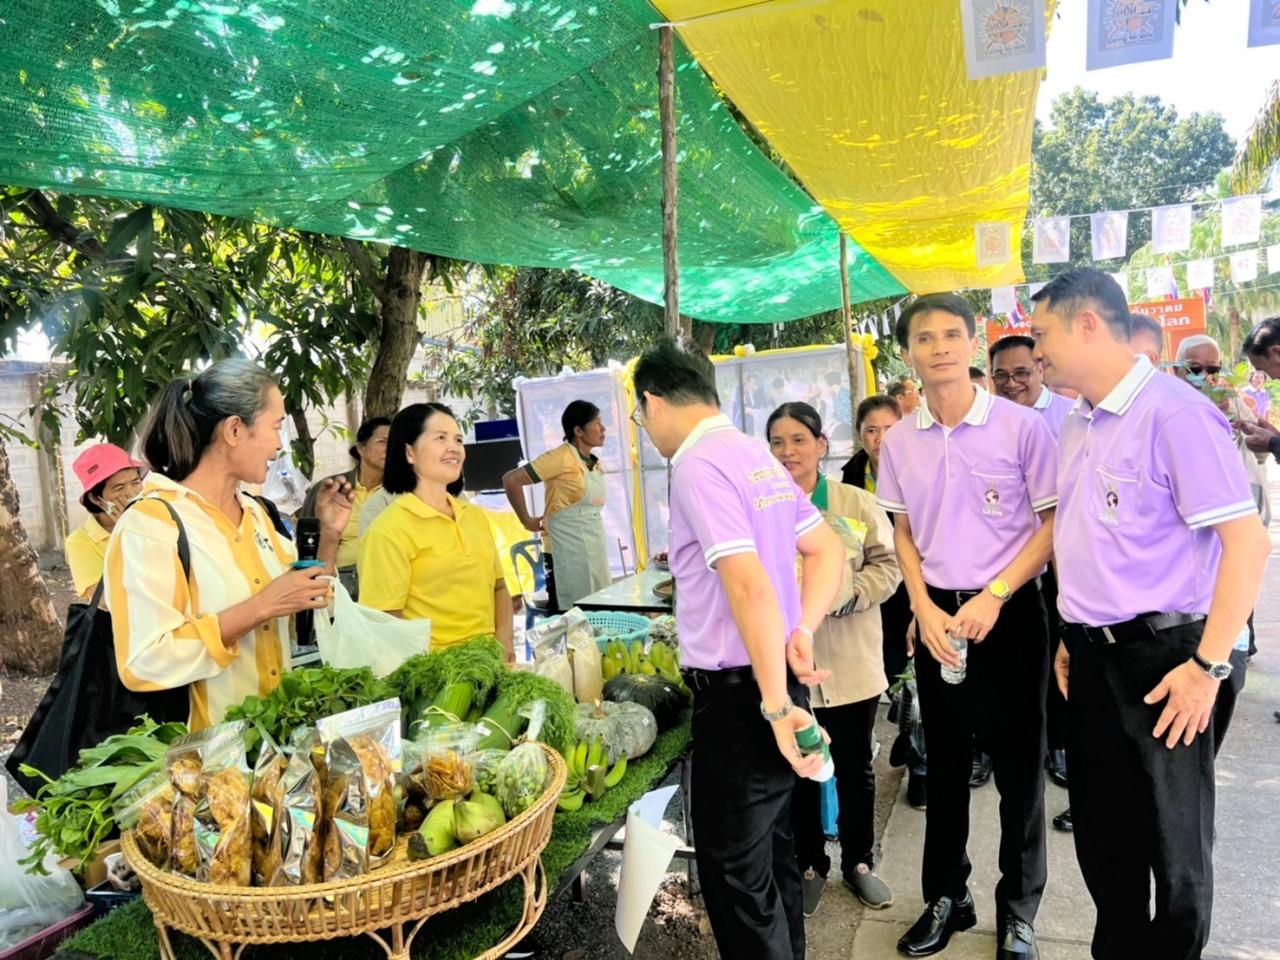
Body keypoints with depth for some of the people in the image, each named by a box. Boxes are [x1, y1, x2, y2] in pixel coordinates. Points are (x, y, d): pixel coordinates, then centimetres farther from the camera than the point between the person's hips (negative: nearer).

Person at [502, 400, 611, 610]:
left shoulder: (595, 463, 11)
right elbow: (511, 480, -17)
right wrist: (528, 521, -10)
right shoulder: (561, 457, -13)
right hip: (567, 551, -8)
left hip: (595, 549, 8)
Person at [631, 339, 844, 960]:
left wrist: (776, 705, -22)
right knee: (772, 850, 22)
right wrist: (802, 630, 4)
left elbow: (751, 585, -26)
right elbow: (828, 550, 16)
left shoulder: (698, 465, -17)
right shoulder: (757, 455, 11)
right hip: (775, 680, 9)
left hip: (738, 693, -9)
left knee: (736, 871, 4)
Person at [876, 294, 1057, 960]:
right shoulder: (900, 442, 2)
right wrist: (926, 610, -4)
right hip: (938, 616, 3)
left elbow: (1054, 522, -7)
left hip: (1009, 612, -3)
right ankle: (946, 898, 33)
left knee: (1018, 767, 7)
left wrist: (994, 597, -16)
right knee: (944, 765, 15)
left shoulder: (1021, 426, -9)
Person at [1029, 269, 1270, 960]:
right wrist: (1070, 637, 14)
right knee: (1101, 829, 18)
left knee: (1174, 843, 9)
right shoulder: (1075, 426, 9)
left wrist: (1208, 666, -18)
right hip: (1091, 657, 7)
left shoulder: (1173, 412, -16)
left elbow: (1247, 541, -18)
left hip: (1161, 656, -7)